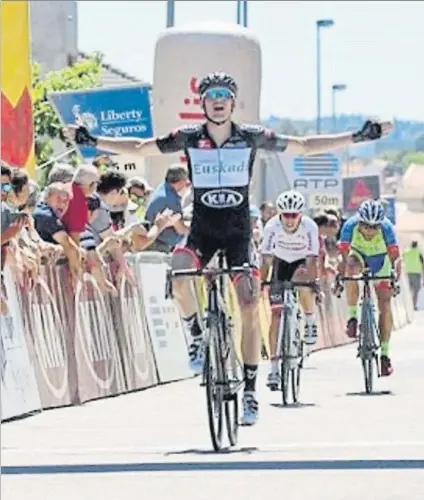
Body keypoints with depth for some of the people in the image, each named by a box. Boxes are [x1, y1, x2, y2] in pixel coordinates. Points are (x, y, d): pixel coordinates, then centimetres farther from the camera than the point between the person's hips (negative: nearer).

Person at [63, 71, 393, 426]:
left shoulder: (252, 137, -4)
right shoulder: (189, 137, -3)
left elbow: (303, 146, 1)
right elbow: (139, 148, 3)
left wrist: (360, 137, -3)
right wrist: (91, 141, -3)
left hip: (238, 231, 0)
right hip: (202, 230, 0)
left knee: (250, 306, -11)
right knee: (179, 273, -32)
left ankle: (250, 390, -2)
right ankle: (198, 336, -5)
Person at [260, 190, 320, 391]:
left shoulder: (309, 227, -28)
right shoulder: (272, 227, -25)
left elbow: (311, 260, -30)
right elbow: (266, 260, -23)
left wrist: (314, 283, -41)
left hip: (302, 263, -1)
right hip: (281, 263, 1)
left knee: (301, 279, -38)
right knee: (276, 314, -10)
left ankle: (311, 322, -11)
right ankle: (274, 368, -7)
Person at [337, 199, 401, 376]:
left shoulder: (386, 227, -33)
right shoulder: (350, 225, -33)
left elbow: (395, 256, -35)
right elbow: (343, 255, -35)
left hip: (380, 259, 0)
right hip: (358, 254, 0)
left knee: (385, 304, -11)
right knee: (351, 268, -37)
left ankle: (385, 354, -3)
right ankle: (352, 317, -26)